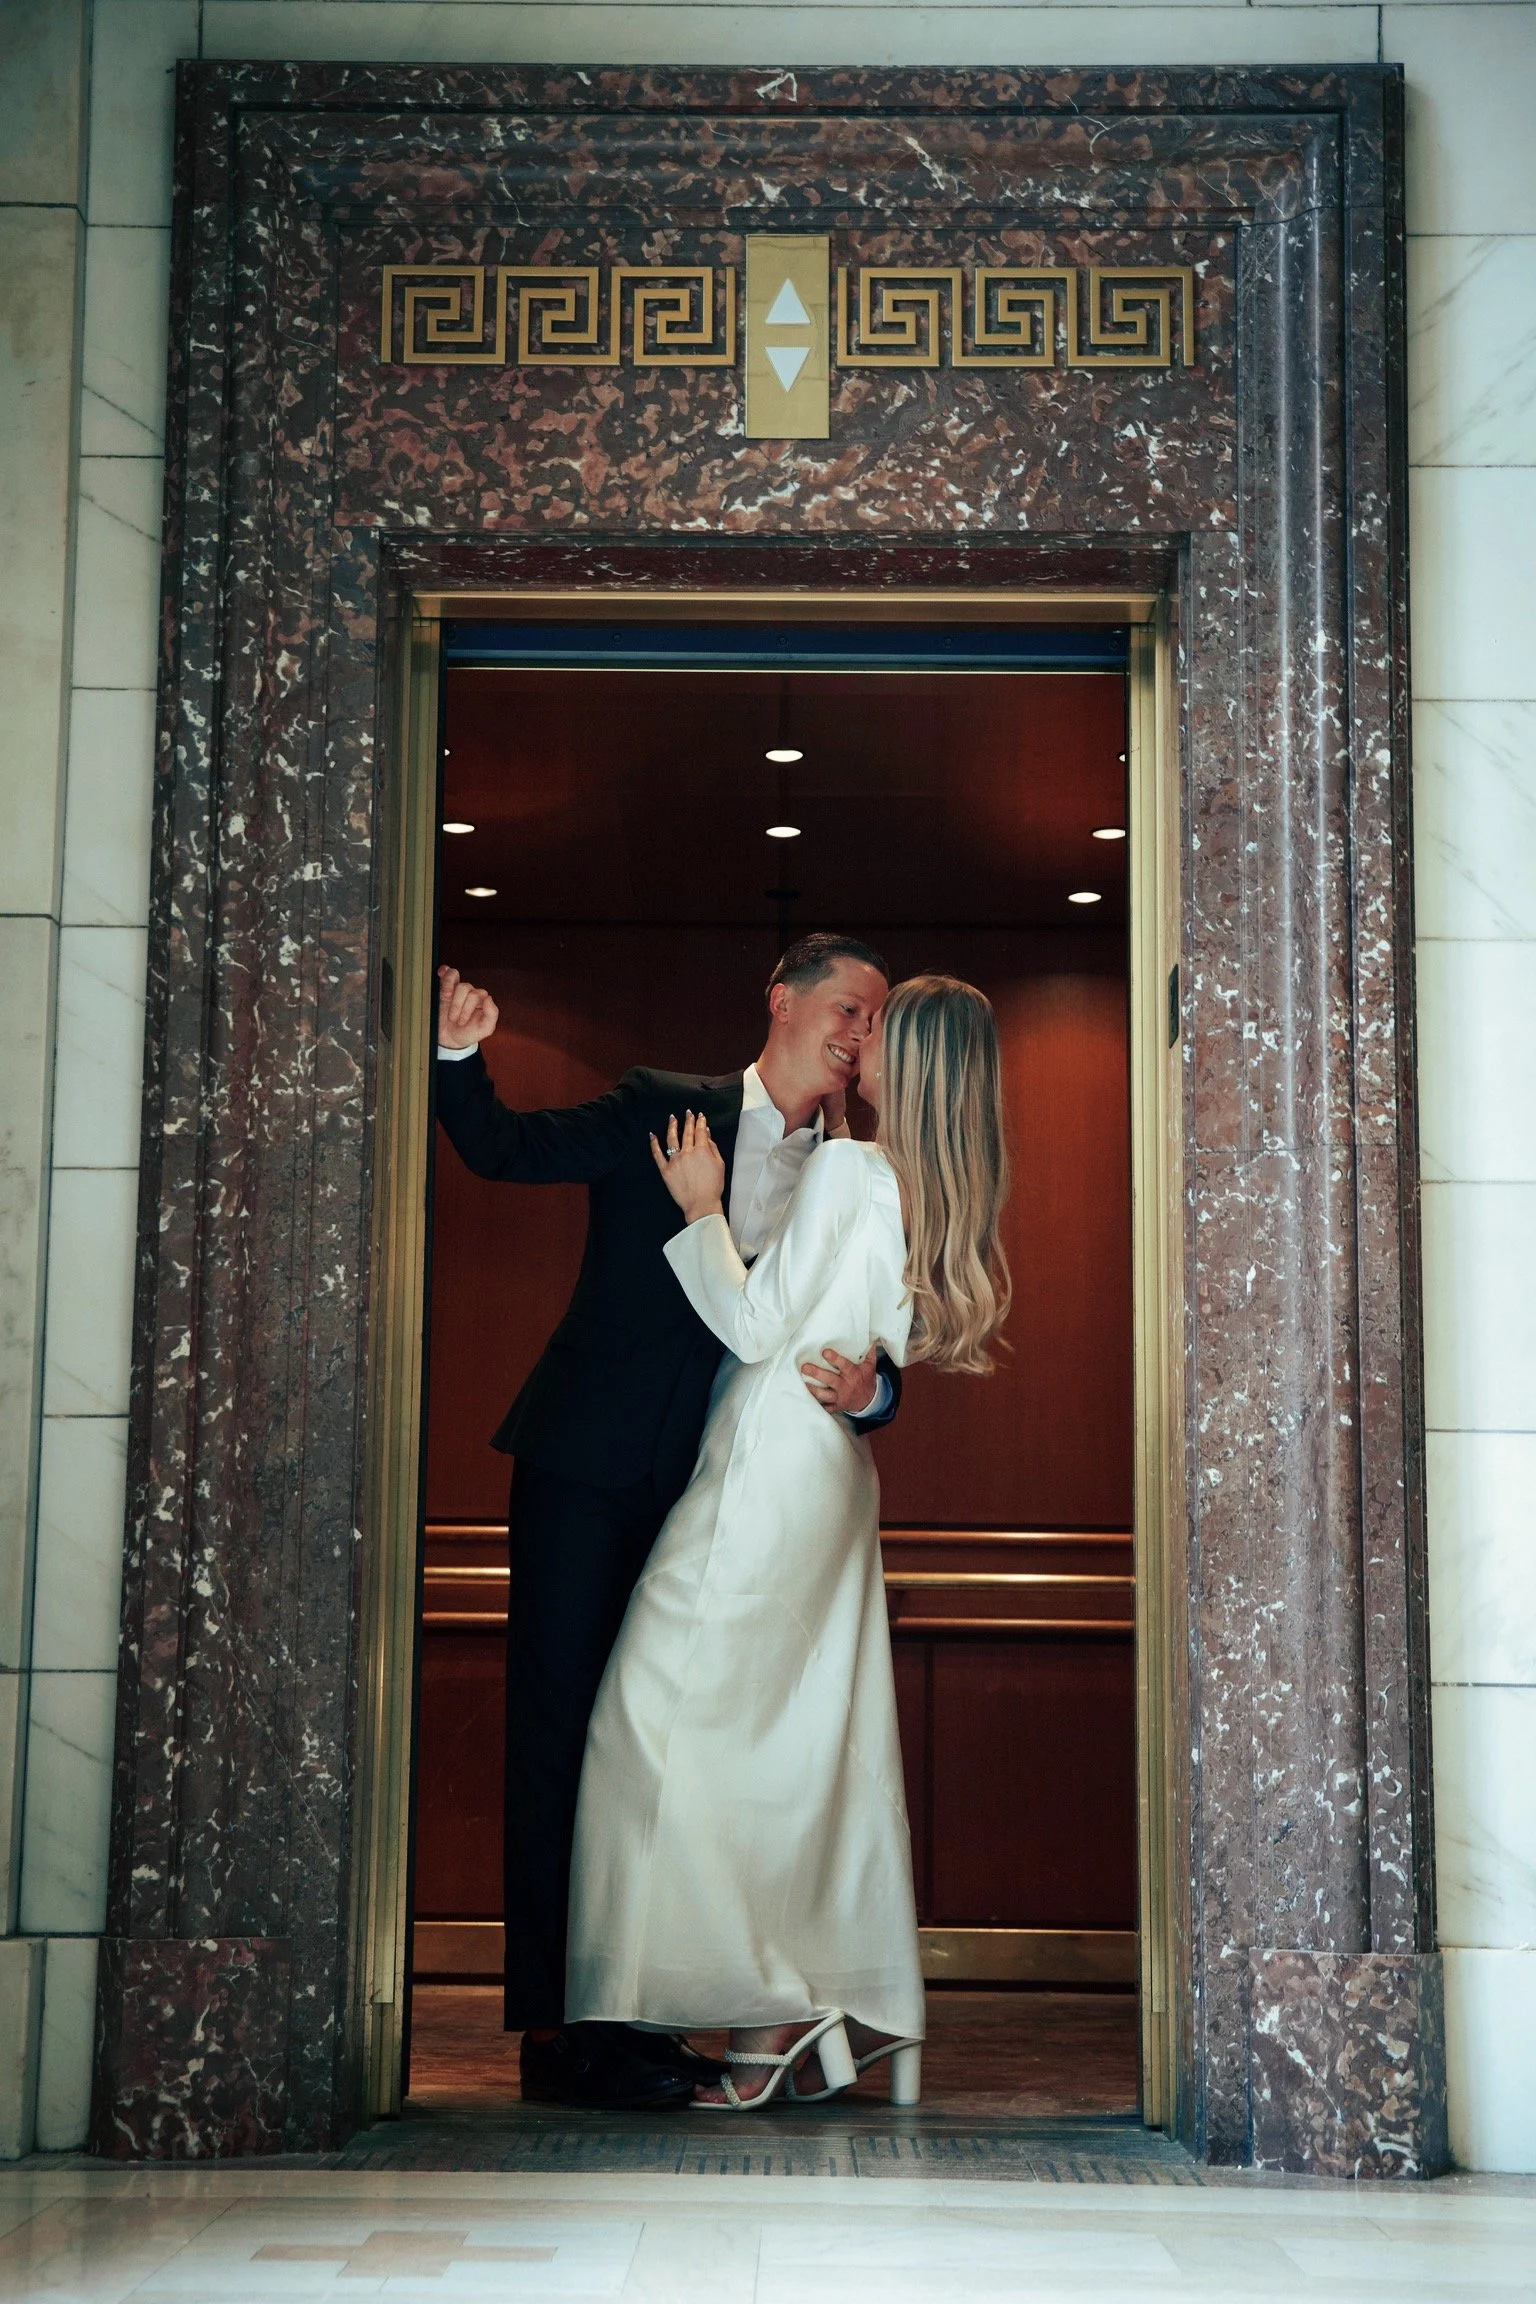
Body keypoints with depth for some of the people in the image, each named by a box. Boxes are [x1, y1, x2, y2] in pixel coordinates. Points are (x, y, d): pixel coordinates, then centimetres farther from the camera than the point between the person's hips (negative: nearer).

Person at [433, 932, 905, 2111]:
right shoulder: (662, 1109, 2)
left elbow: (882, 1349, 8)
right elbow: (505, 1147, 7)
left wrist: (869, 1387, -15)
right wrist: (462, 1056, -11)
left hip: (716, 1486, 4)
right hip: (588, 1468, -3)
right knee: (560, 1727, -4)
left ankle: (632, 2015, 15)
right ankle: (553, 2025, -1)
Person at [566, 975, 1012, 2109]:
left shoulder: (843, 1167, -13)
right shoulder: (943, 1201, 10)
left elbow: (758, 1326, -12)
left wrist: (702, 1212, -4)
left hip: (765, 1481, -9)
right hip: (838, 1484, 9)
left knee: (666, 1722, -5)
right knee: (824, 1745, 10)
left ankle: (765, 2004, -7)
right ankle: (870, 2012, 11)